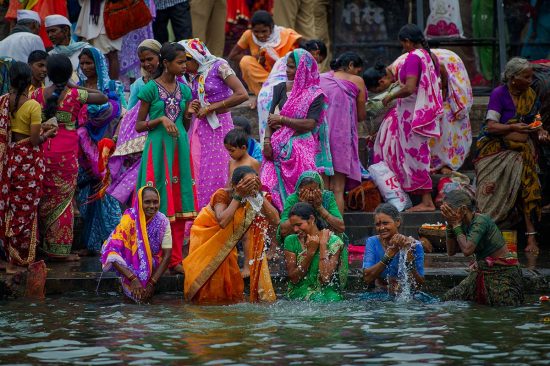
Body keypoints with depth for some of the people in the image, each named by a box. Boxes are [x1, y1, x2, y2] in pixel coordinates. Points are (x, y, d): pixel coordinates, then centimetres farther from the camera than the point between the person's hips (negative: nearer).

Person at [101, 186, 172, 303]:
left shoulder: (163, 221, -12)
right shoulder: (130, 219, -19)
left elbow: (167, 255, -13)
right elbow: (113, 252, -28)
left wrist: (152, 283, -25)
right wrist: (133, 279, -38)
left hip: (152, 268, 2)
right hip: (130, 266, -2)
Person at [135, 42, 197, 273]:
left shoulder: (184, 90, 11)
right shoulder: (151, 89, -4)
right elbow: (138, 126, -2)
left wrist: (189, 114, -2)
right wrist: (160, 119, -16)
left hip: (179, 149, 5)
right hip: (157, 148, -5)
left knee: (178, 201, 3)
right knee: (158, 203, -5)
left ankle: (175, 259, 7)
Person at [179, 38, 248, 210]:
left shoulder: (219, 67, -6)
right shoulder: (193, 76, 13)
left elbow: (242, 95, -15)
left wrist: (211, 107, -13)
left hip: (220, 126, -6)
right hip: (200, 129, 6)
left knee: (217, 175, -7)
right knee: (200, 175, 1)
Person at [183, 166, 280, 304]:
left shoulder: (253, 199, -18)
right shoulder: (222, 195, -30)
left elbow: (275, 220, -28)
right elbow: (222, 221, -48)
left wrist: (260, 196, -33)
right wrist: (238, 197, -43)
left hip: (225, 241, 4)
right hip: (206, 235, -4)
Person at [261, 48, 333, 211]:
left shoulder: (315, 95, -1)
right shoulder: (280, 89, 12)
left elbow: (310, 124, -12)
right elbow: (271, 117, 8)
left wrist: (282, 120, -8)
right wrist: (267, 141, -6)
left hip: (302, 148, -4)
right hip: (279, 148, 4)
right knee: (273, 191, -7)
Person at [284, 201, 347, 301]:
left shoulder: (333, 242, -4)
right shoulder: (291, 241, 3)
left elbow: (326, 278, -14)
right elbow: (294, 278, -4)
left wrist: (323, 245, -10)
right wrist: (310, 251, -12)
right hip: (297, 299, 0)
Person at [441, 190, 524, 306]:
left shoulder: (481, 221, -22)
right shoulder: (464, 223, 2)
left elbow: (467, 250, -31)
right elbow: (451, 251, 5)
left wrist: (456, 225, -20)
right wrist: (450, 226, -6)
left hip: (503, 273, -9)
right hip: (482, 272, 9)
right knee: (448, 299, 5)